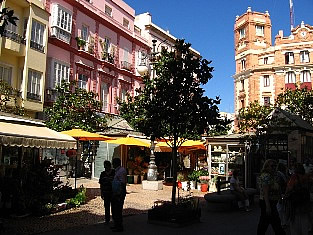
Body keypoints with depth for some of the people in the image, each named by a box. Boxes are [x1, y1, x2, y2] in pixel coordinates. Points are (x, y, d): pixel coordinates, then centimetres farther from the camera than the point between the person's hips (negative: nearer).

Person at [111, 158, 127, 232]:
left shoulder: (121, 170, -15)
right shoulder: (117, 170, 17)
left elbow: (122, 183, -20)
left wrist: (119, 194, -22)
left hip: (119, 194, -11)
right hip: (116, 194, 11)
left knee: (118, 210, -5)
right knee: (114, 210, 17)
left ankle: (119, 227, 4)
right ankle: (116, 225, 28)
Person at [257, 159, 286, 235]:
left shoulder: (271, 175, 14)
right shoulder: (266, 176, -17)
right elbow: (265, 192, -23)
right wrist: (268, 206, -26)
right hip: (268, 203, -10)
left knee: (264, 222, 14)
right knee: (276, 223, -3)